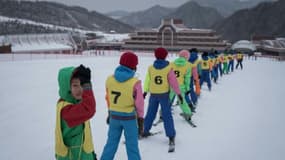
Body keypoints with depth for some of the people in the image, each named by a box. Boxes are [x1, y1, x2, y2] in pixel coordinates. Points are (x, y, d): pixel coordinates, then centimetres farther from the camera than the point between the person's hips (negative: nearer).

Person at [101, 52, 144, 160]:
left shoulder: (110, 79, -4)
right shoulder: (135, 83, -18)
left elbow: (108, 98, 8)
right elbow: (139, 103, -11)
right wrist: (140, 120, 0)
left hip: (114, 116, 4)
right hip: (129, 117, -4)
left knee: (111, 142, 18)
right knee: (132, 145, 8)